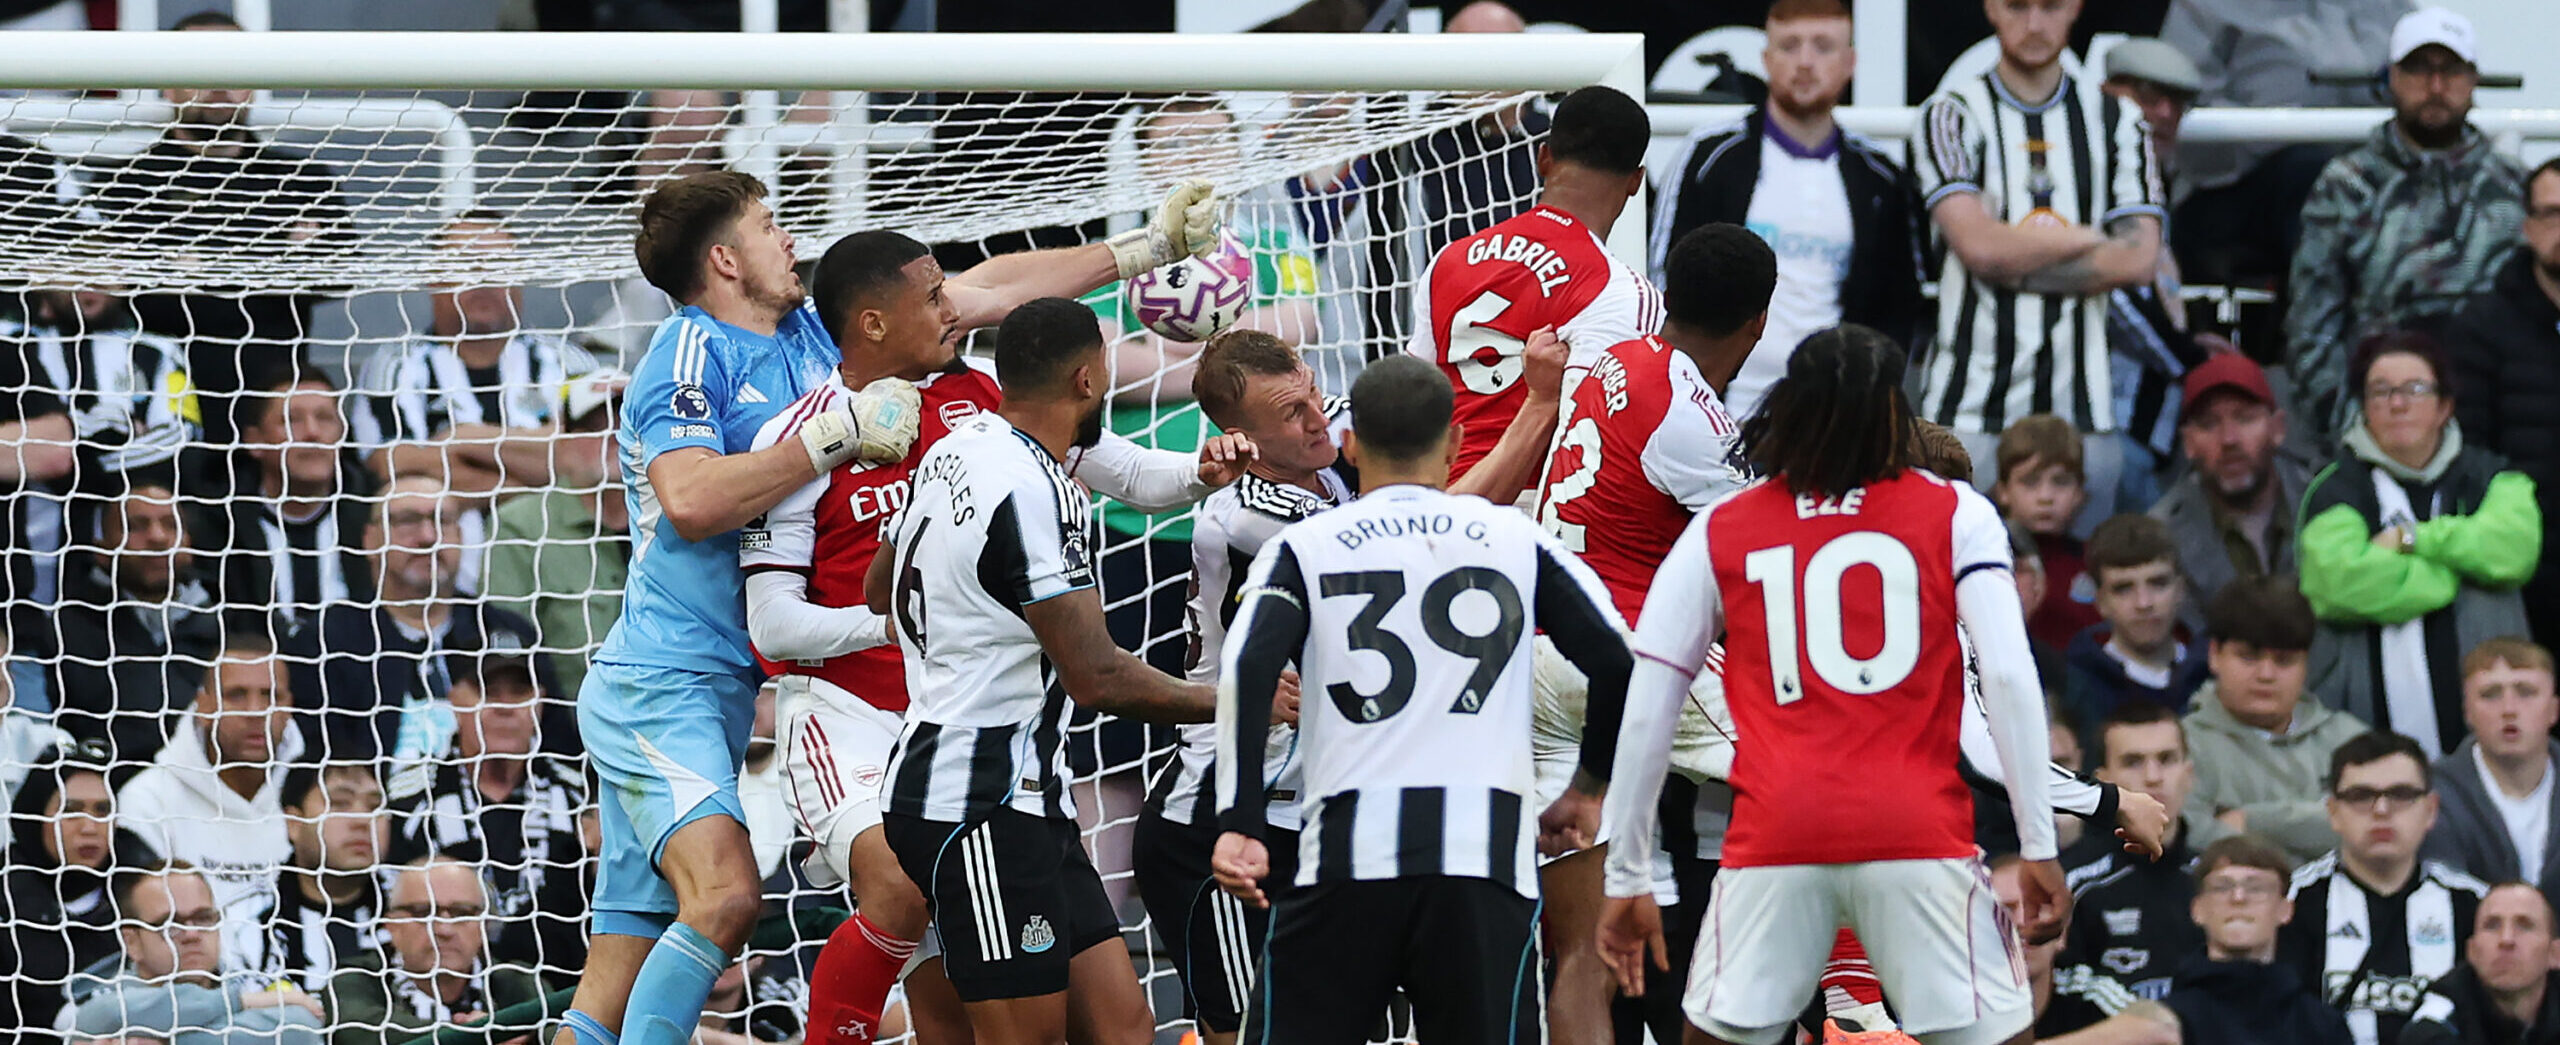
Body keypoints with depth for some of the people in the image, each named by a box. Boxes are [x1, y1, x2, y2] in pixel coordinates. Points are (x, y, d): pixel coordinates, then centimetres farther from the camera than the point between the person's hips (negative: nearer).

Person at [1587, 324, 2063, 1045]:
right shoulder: (1956, 516, 7)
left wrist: (1628, 878, 14)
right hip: (1919, 836, -1)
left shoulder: (1715, 533, 11)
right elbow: (2009, 681, -3)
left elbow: (1645, 714, 9)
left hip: (1774, 842, 1)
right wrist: (2039, 850, -1)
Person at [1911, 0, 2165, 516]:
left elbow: (2138, 260, 1)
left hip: (2081, 410, 2)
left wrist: (2011, 269, -5)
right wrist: (2090, 239, 0)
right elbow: (1978, 242, -10)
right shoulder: (1953, 115, 4)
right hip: (1970, 408, -2)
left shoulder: (2116, 121, 12)